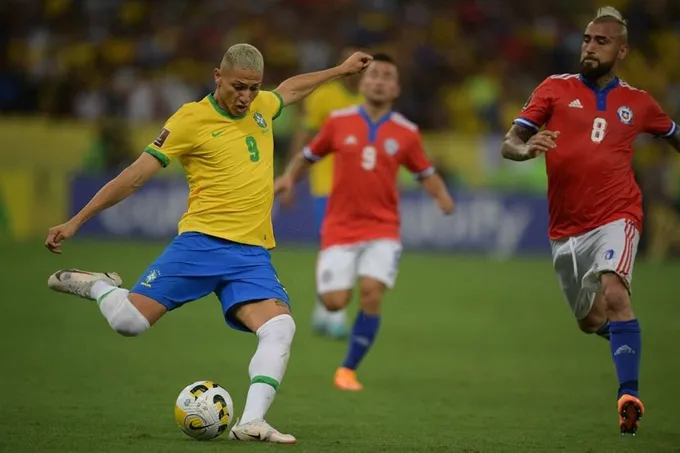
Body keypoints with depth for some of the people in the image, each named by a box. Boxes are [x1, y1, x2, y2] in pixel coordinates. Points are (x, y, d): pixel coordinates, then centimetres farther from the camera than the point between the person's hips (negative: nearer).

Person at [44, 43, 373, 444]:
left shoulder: (261, 107, 13)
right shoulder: (192, 119, -5)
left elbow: (290, 89, 40)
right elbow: (136, 176, -4)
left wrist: (341, 70, 45)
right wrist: (76, 221, -5)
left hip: (253, 254, 5)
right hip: (202, 243, -4)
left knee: (281, 328, -21)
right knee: (129, 322, -15)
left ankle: (251, 422, -25)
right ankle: (98, 286, 19)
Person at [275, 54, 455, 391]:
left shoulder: (406, 133, 0)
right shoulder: (339, 121, 0)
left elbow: (426, 174, 9)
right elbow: (309, 155, 12)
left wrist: (442, 195, -10)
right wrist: (289, 178, -5)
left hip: (382, 229, 0)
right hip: (340, 228, 0)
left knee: (371, 295, -18)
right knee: (335, 303, -8)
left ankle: (349, 369, -1)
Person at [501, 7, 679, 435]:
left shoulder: (638, 102, 6)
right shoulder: (556, 88, 3)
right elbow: (509, 143, -4)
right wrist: (527, 148, -24)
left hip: (615, 216, -3)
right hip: (566, 227, 3)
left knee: (614, 294, -29)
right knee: (590, 321, 12)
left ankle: (630, 395, -31)